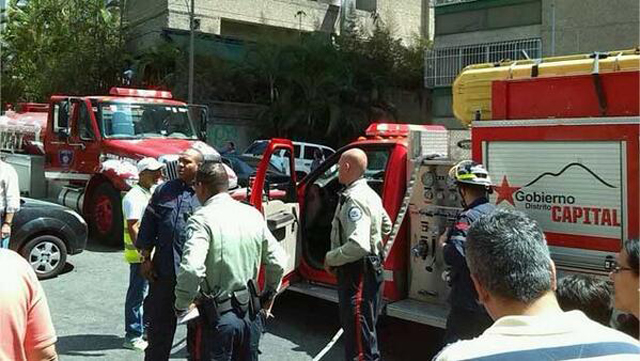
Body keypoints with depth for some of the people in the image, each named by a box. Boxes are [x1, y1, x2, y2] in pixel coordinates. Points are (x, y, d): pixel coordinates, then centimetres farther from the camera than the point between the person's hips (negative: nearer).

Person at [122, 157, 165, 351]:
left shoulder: (152, 193, 14)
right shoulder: (135, 197, -16)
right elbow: (133, 228, -23)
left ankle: (146, 329, 30)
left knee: (148, 293, 17)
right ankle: (133, 337, 7)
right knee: (137, 294, -2)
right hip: (140, 255, -9)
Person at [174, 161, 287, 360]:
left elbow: (191, 269, -27)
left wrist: (181, 306, -12)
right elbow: (277, 262, 6)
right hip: (251, 314, 5)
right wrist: (269, 294, 21)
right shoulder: (253, 214, 3)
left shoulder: (202, 219, -15)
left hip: (218, 316, -5)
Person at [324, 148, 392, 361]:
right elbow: (386, 227, 25)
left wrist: (331, 258, -20)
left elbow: (358, 245, -32)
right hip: (371, 266, 10)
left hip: (357, 273, -10)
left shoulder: (354, 199, -23)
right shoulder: (370, 194, 10)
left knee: (359, 334, -4)